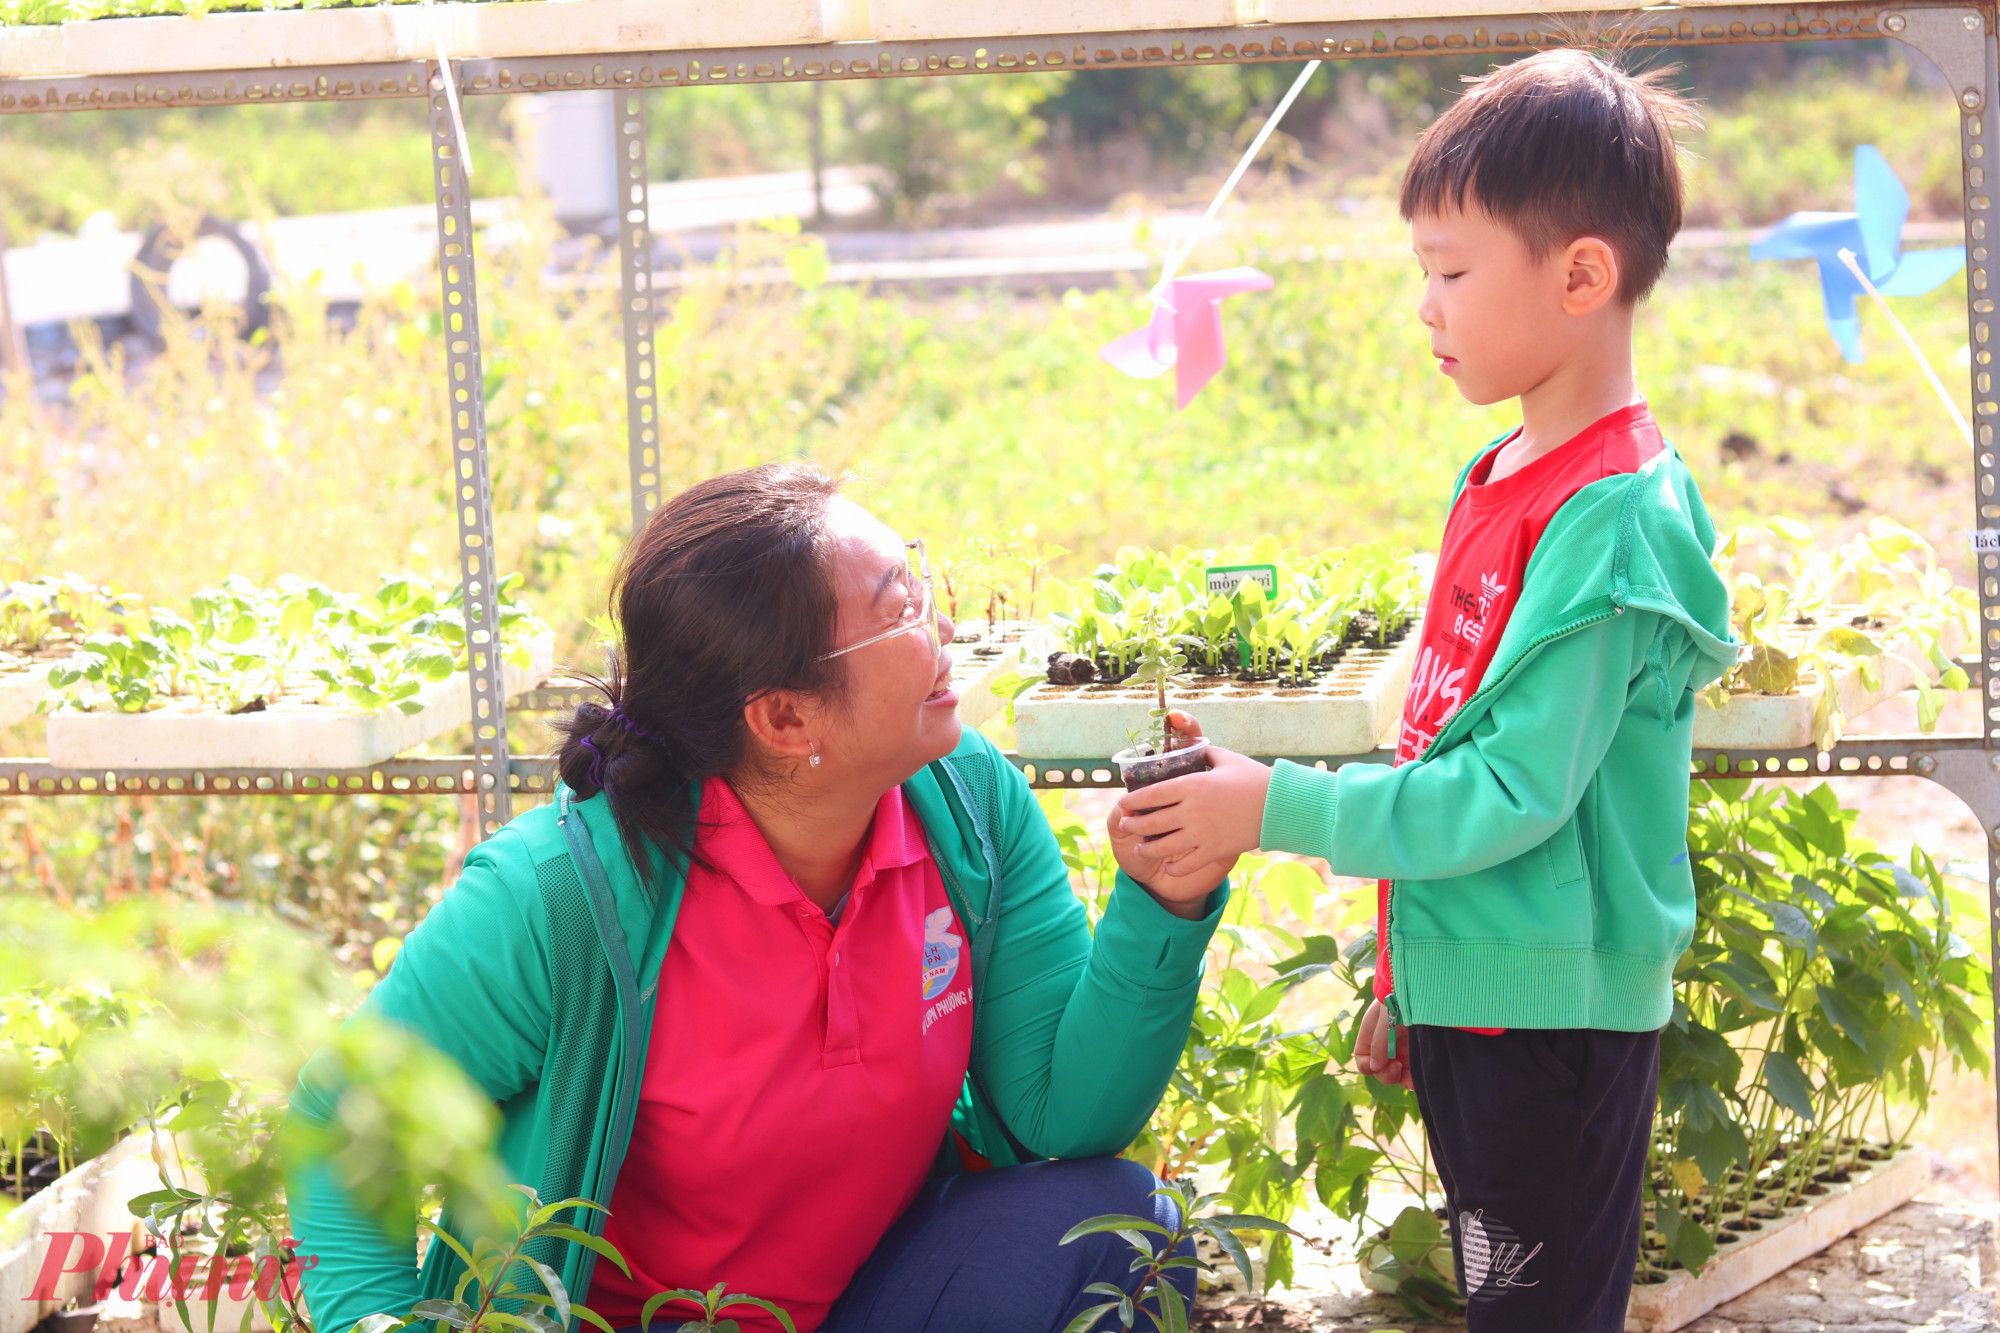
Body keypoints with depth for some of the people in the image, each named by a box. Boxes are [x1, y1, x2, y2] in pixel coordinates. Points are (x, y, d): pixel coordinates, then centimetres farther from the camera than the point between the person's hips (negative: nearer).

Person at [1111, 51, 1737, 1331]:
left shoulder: (1612, 521, -20)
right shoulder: (1500, 481, 10)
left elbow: (1518, 790, -23)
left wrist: (1282, 808, -20)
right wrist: (1407, 974, 19)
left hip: (1554, 1016, -9)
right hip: (1466, 990, 9)